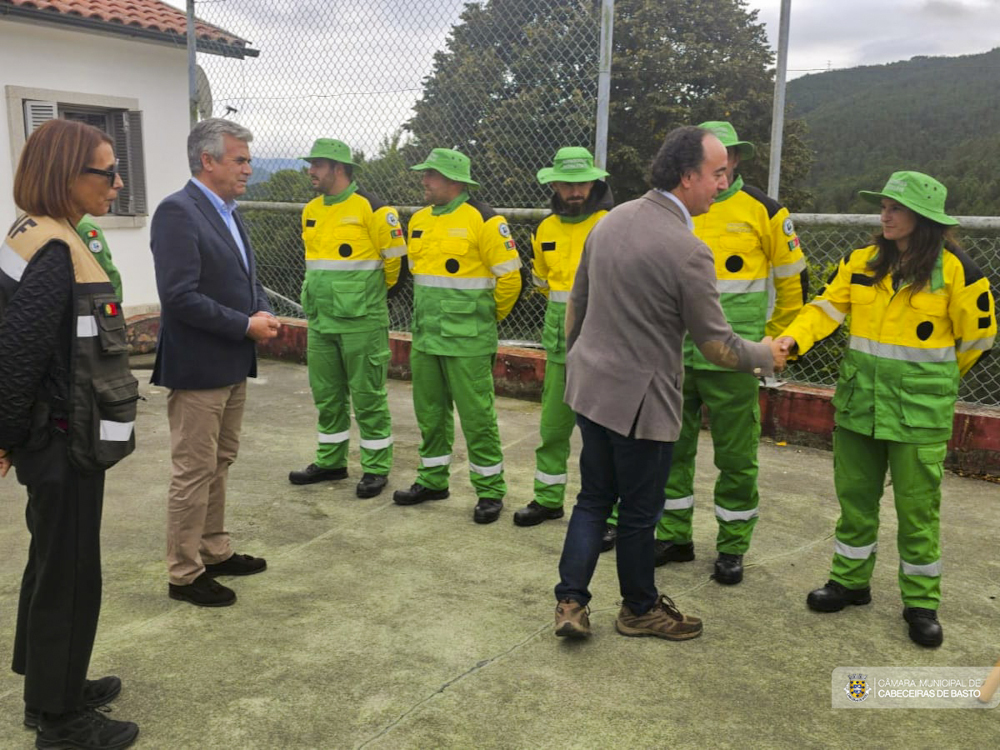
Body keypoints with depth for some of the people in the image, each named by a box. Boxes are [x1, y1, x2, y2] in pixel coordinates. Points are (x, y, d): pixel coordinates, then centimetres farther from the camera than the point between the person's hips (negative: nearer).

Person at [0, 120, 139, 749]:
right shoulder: (54, 250, -21)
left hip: (59, 440, 9)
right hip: (64, 444, -9)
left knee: (54, 567, 21)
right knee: (69, 575, 4)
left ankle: (52, 687, 38)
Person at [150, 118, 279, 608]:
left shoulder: (228, 212, 12)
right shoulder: (177, 211, -17)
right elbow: (180, 296, -24)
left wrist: (262, 313, -1)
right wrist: (245, 326, -18)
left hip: (232, 365, 9)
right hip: (198, 366, -9)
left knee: (218, 465, 19)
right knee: (193, 472, 2)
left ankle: (214, 552, 33)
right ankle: (185, 574, 15)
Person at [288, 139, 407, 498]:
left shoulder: (370, 209, -12)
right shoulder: (311, 211, 11)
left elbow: (394, 257, -7)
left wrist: (370, 292, 7)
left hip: (361, 321, -7)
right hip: (320, 320, 7)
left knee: (367, 396, 1)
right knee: (326, 394, 15)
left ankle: (376, 468, 12)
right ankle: (330, 462, 29)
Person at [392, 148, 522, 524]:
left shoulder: (483, 221, -12)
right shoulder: (419, 221, 10)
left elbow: (509, 277, -10)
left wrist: (489, 316, 1)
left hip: (467, 340, -7)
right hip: (425, 335, 7)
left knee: (476, 415, -1)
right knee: (429, 411, 15)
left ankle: (490, 490, 13)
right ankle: (432, 480, 30)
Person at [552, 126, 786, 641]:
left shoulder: (610, 220, 2)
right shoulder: (687, 251, -21)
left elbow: (577, 300, 11)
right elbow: (715, 342, -13)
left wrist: (575, 354, 25)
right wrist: (765, 357, 6)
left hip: (589, 384, 7)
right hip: (640, 399, -7)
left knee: (593, 498, 18)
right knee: (639, 512, 11)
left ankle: (570, 602, 18)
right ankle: (640, 609, 31)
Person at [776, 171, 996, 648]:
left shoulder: (955, 270, -9)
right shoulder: (861, 262, 3)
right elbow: (827, 307, -3)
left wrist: (938, 378, 13)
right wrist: (793, 338, -22)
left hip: (919, 407, -4)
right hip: (858, 398, 4)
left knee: (916, 505, 4)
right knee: (855, 495, 13)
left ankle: (921, 601, 19)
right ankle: (851, 581, 29)